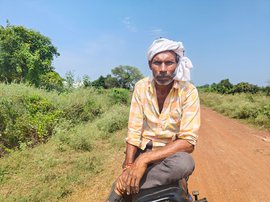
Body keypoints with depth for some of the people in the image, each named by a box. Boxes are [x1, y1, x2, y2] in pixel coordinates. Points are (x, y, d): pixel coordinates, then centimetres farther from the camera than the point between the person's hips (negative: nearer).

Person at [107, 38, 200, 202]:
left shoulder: (188, 91, -13)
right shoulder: (141, 87, -5)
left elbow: (188, 142, -20)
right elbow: (134, 132, -6)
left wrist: (145, 159, -28)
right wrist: (128, 166, -20)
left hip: (172, 152, 0)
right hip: (143, 150, 1)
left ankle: (121, 189, -20)